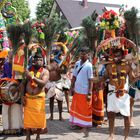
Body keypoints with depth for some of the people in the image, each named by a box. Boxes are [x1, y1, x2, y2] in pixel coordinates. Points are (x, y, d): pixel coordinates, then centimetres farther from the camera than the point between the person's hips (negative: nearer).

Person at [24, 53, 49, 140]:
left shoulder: (45, 71, -2)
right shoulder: (29, 70, 7)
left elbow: (43, 83, -18)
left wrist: (32, 77, -23)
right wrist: (23, 96, 0)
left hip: (39, 98, -2)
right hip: (28, 97, 2)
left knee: (39, 117, 3)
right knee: (28, 117, 4)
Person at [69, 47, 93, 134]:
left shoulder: (89, 65, -14)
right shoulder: (77, 63, 5)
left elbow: (91, 80, -15)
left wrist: (89, 93, -18)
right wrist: (72, 87, 9)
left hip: (85, 92, -6)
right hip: (76, 90, 6)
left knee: (85, 109, 5)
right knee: (75, 107, 16)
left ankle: (85, 125, 18)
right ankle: (76, 123, 31)